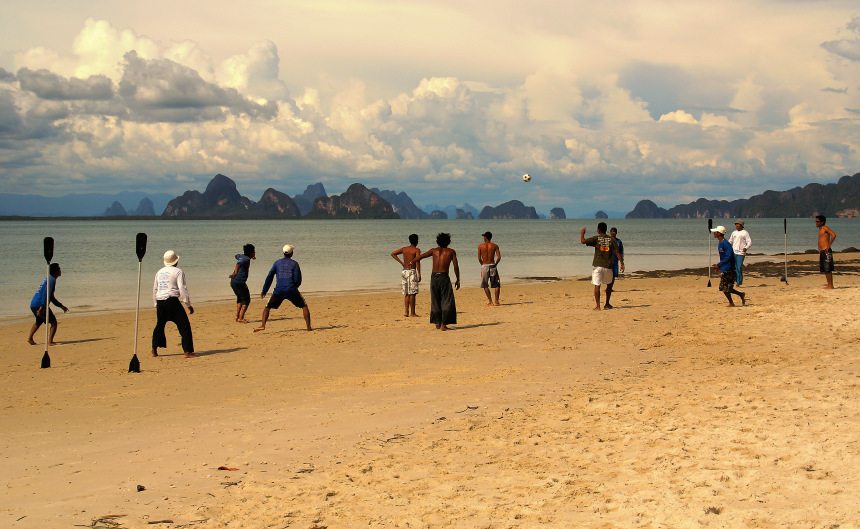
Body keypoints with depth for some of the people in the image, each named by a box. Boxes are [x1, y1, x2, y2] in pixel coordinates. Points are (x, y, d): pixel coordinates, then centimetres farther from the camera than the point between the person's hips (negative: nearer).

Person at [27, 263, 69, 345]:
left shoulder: (49, 279, 22)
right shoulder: (52, 280, -9)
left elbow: (51, 297, 30)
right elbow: (46, 293, -21)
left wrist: (61, 306, 32)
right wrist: (42, 307, -28)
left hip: (33, 304, 10)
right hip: (39, 305, -10)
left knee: (39, 322, 32)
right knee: (54, 322, -5)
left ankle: (30, 338, 31)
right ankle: (50, 342, -13)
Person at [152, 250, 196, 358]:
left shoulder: (159, 272, 16)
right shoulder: (178, 271, -3)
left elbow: (154, 289, 21)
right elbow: (182, 289, -8)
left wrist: (156, 305, 30)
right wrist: (188, 305, -4)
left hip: (160, 302, 6)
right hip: (172, 301, -6)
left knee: (159, 325, 20)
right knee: (184, 325, -4)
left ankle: (154, 350, 24)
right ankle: (187, 351, -10)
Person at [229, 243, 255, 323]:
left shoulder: (241, 256, 13)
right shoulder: (247, 259, -13)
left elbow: (237, 256, 39)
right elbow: (239, 264, -33)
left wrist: (251, 257, 47)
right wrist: (235, 273, -49)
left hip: (233, 282, 9)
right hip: (240, 282, -9)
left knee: (240, 299, 24)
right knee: (246, 300, 3)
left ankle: (237, 316, 21)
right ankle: (241, 318, -4)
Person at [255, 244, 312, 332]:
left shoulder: (277, 263, 11)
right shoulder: (294, 264, 4)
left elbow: (269, 277, 11)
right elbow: (298, 280, -1)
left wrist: (264, 291, 15)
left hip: (279, 291, 1)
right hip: (291, 291, -1)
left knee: (268, 307, 14)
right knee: (304, 306, 13)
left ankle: (263, 325, -4)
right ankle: (308, 327, 5)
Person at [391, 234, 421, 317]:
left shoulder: (404, 249, 12)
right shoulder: (416, 250, -5)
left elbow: (393, 254, 13)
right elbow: (417, 262, -16)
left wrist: (401, 262, 11)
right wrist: (419, 274, -15)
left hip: (404, 271, 6)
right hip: (412, 271, -6)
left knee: (406, 294, 12)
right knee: (412, 293, -3)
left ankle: (406, 311, 5)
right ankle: (412, 313, -2)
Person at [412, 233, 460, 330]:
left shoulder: (434, 251, 15)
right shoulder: (451, 252, 9)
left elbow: (420, 257, 15)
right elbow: (456, 267, 3)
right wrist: (458, 280, 10)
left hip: (434, 277, 3)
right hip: (444, 277, -3)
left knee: (435, 301, 14)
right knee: (447, 302, 0)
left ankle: (437, 323, 18)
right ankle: (443, 324, -9)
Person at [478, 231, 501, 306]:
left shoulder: (480, 246, -1)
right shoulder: (495, 246, 1)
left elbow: (479, 259, -2)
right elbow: (499, 257, -6)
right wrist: (495, 264, 9)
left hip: (484, 266, 0)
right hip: (492, 265, 0)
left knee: (485, 285, 11)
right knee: (497, 285, 10)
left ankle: (490, 302, 4)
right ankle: (496, 301, 2)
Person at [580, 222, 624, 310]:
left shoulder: (596, 238, -2)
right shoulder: (612, 239, 4)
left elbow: (583, 241, -10)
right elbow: (617, 252, -1)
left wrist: (582, 233, 10)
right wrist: (622, 264, 1)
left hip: (597, 265, -2)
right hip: (608, 266, 2)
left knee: (597, 285, -2)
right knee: (609, 284, 21)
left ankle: (598, 306, -11)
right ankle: (607, 304, 25)